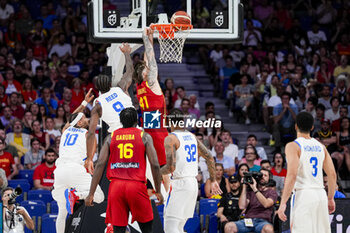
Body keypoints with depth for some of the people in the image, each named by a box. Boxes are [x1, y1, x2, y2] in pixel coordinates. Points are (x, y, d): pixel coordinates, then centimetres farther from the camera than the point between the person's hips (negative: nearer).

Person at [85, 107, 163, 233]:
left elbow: (100, 164, 2)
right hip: (137, 185, -2)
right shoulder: (144, 136, 7)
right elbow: (155, 165, -1)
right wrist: (158, 191, 7)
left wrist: (91, 194, 3)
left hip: (116, 185, 2)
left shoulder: (111, 137, 11)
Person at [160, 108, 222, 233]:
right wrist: (213, 181, 21)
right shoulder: (192, 136, 12)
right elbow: (210, 158, 14)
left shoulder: (171, 139, -11)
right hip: (193, 182, 8)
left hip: (179, 184, -8)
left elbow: (171, 167, -20)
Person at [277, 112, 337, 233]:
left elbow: (292, 175, -16)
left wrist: (283, 203, -15)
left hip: (303, 195, -6)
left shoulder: (293, 146, -5)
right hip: (321, 195, 6)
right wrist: (331, 199, 22)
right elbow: (332, 175, 11)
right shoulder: (321, 147, 13)